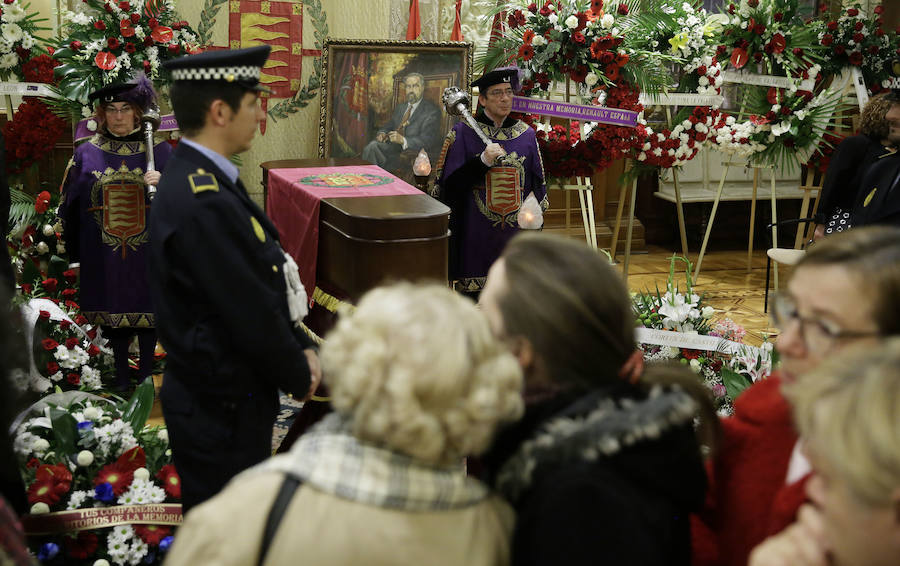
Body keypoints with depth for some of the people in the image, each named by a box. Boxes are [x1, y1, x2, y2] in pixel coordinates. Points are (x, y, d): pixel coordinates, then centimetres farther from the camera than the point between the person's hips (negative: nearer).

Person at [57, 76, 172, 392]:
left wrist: (162, 185, -19)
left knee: (147, 311, 7)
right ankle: (121, 376, 22)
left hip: (148, 255, -1)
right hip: (104, 258, 1)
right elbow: (69, 207, 6)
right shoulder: (86, 154, 1)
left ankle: (146, 375, 23)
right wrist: (74, 256, 4)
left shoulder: (160, 151, -1)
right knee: (112, 311, 8)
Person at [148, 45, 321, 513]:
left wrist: (301, 348, 5)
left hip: (215, 398, 10)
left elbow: (267, 282, 11)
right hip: (220, 411, -10)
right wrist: (300, 377, -8)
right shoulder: (204, 204, -28)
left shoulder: (196, 179, 5)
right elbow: (251, 315, -24)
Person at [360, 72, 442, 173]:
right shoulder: (400, 107, 22)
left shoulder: (432, 110, -3)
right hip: (395, 149, 6)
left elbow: (428, 140, -14)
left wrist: (403, 140, -29)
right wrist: (382, 133, -3)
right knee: (373, 145, -21)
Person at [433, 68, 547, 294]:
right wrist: (482, 161, -17)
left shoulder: (525, 134, 10)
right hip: (475, 232, -3)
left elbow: (537, 184, 16)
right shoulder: (463, 133, 0)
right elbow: (449, 184, -6)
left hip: (516, 232, 3)